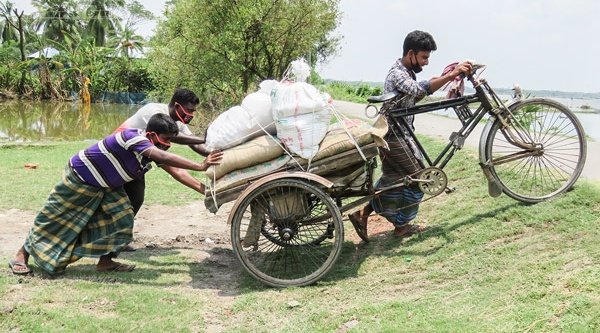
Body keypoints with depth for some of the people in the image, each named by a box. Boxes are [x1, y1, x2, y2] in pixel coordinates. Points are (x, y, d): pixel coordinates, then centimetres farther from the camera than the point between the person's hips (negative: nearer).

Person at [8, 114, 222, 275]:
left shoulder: (154, 151, -10)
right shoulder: (133, 138, -36)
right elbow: (166, 158, -50)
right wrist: (200, 167, -52)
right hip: (80, 178, -8)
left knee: (122, 218, -4)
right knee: (54, 220, 4)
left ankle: (105, 261, 8)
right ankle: (21, 256, 21)